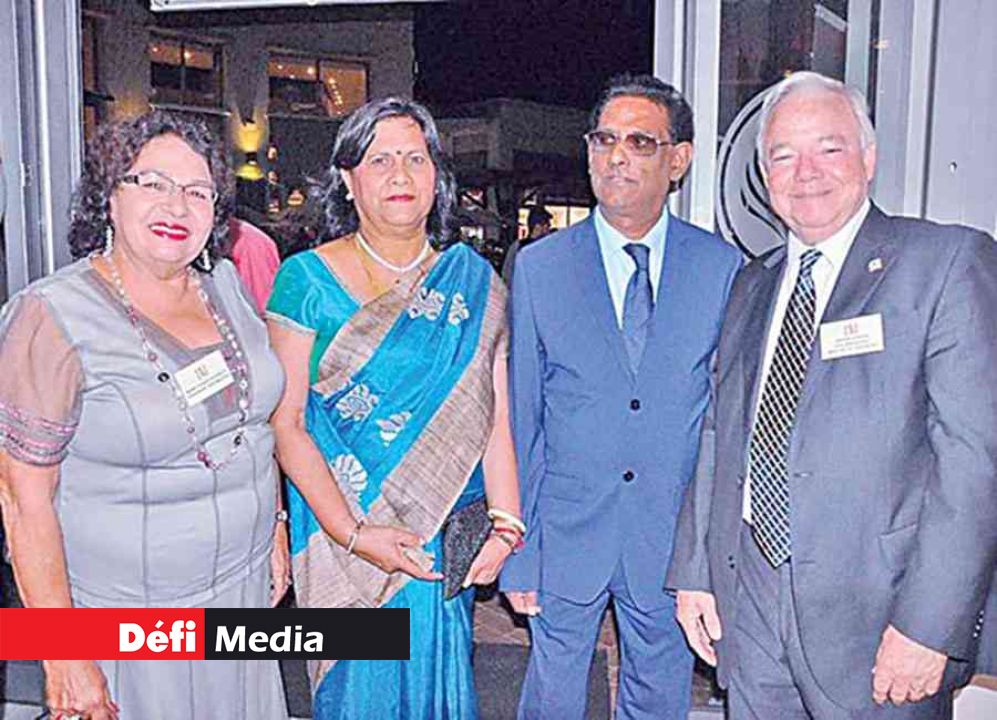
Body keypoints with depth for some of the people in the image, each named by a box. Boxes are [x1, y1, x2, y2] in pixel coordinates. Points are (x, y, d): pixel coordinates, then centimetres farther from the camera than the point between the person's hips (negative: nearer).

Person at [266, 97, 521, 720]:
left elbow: (496, 416, -1)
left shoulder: (473, 281, 3)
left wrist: (506, 523, -12)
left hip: (447, 536, 2)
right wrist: (353, 533, -15)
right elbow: (286, 423, -7)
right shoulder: (308, 279, -4)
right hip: (342, 532, -1)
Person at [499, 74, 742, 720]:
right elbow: (519, 420, -2)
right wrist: (517, 552, -3)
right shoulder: (538, 268, -3)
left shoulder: (724, 268, -2)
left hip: (675, 542, 1)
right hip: (567, 537, 0)